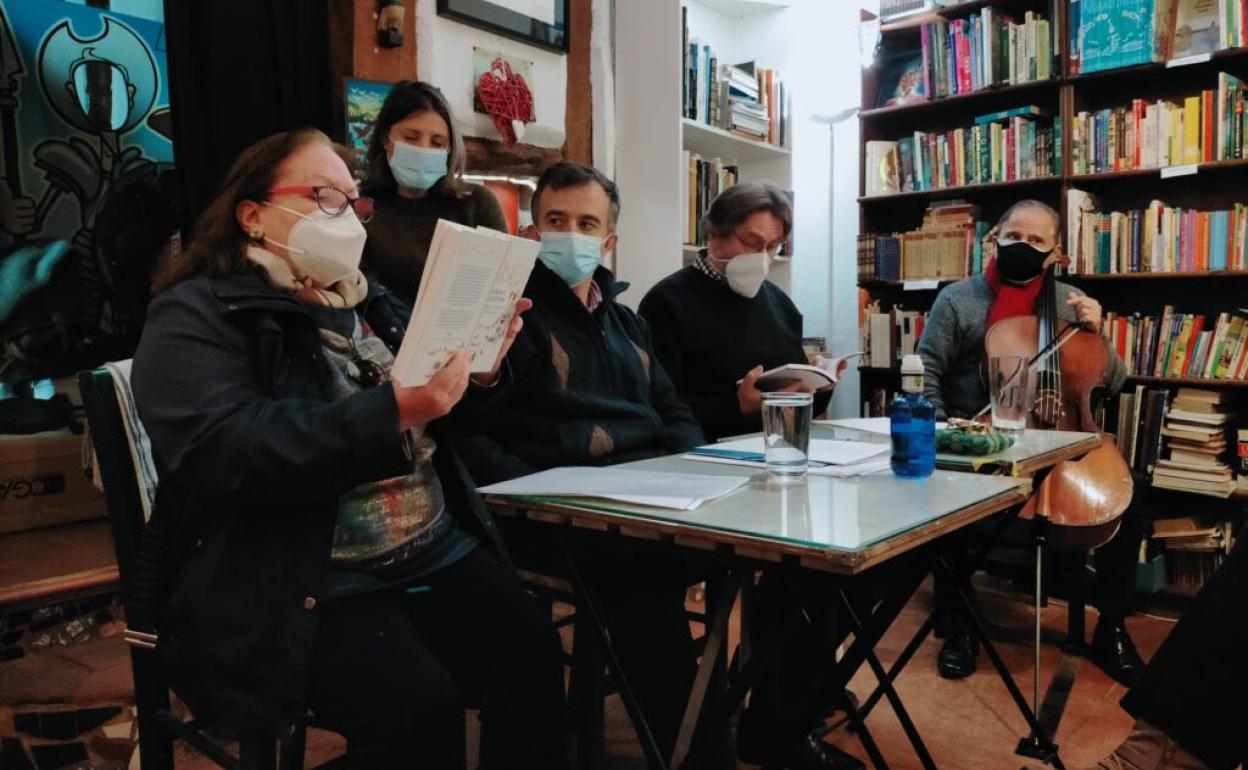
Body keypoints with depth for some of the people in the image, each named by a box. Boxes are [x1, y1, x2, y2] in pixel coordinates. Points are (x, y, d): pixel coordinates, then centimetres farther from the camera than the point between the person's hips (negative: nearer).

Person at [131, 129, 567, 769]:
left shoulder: (371, 304, 17)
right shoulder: (196, 316, -3)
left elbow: (435, 429, 21)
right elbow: (221, 452, -21)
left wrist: (476, 367, -1)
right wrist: (392, 412, -29)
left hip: (438, 550, 6)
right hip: (294, 582, -5)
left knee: (532, 657, -15)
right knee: (417, 703, -26)